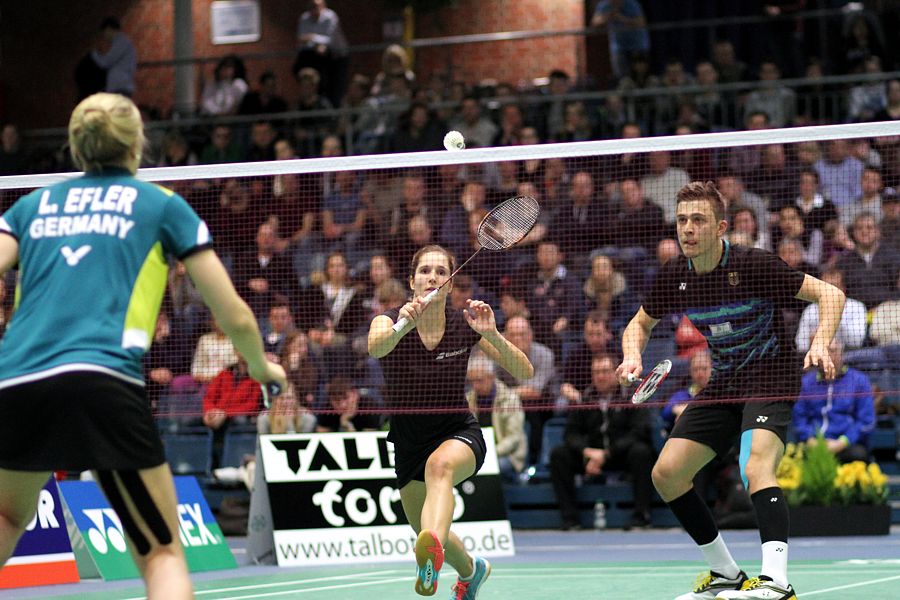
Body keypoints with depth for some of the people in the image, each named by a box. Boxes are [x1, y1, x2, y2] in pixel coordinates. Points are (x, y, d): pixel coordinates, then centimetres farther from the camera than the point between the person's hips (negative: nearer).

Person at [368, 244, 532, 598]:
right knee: (428, 535, 13)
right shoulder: (390, 321, -11)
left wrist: (492, 335, -28)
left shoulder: (465, 326, -8)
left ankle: (433, 552, -64)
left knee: (440, 464, -39)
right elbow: (375, 348, -37)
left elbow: (524, 372, -11)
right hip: (409, 444, 3)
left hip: (460, 435, -3)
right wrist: (403, 326, -58)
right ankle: (471, 569, 49)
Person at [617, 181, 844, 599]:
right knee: (666, 474, 0)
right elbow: (640, 324, 16)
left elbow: (830, 294, -17)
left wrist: (821, 344, -34)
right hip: (723, 384, 7)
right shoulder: (674, 277, -3)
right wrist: (633, 357, -7)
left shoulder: (752, 265, -19)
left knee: (756, 469, -32)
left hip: (770, 378, -7)